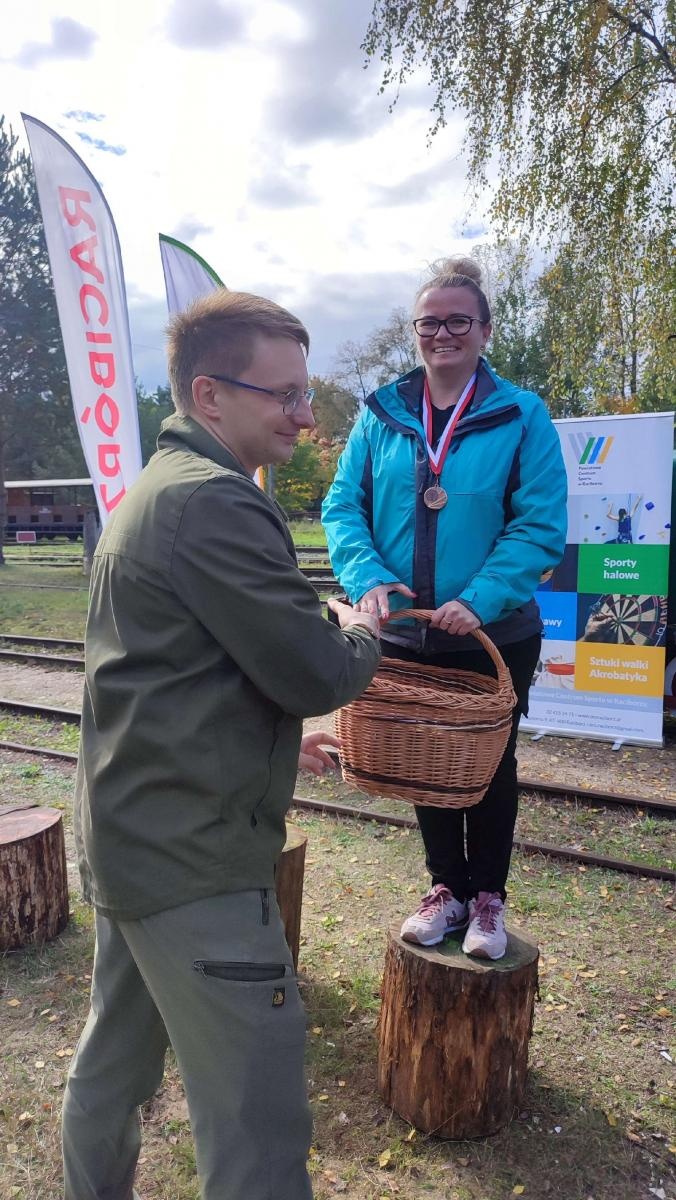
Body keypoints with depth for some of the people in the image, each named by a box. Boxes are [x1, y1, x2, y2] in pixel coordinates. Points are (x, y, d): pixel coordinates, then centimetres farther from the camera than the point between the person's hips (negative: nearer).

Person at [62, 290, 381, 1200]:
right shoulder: (216, 502, -20)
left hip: (130, 838, 11)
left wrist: (268, 737, 18)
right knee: (256, 1124, 1)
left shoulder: (153, 489, 13)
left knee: (114, 1059, 26)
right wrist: (363, 635, 0)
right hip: (194, 857, -10)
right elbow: (319, 676, -21)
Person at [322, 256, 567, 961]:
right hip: (404, 637, 3)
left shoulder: (521, 415, -8)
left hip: (494, 638, -2)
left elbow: (541, 526, -13)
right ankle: (447, 889, 38)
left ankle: (487, 898, 36)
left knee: (490, 769, 15)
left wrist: (479, 598, -25)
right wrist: (367, 578, -20)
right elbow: (342, 506, -2)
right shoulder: (381, 415, 1)